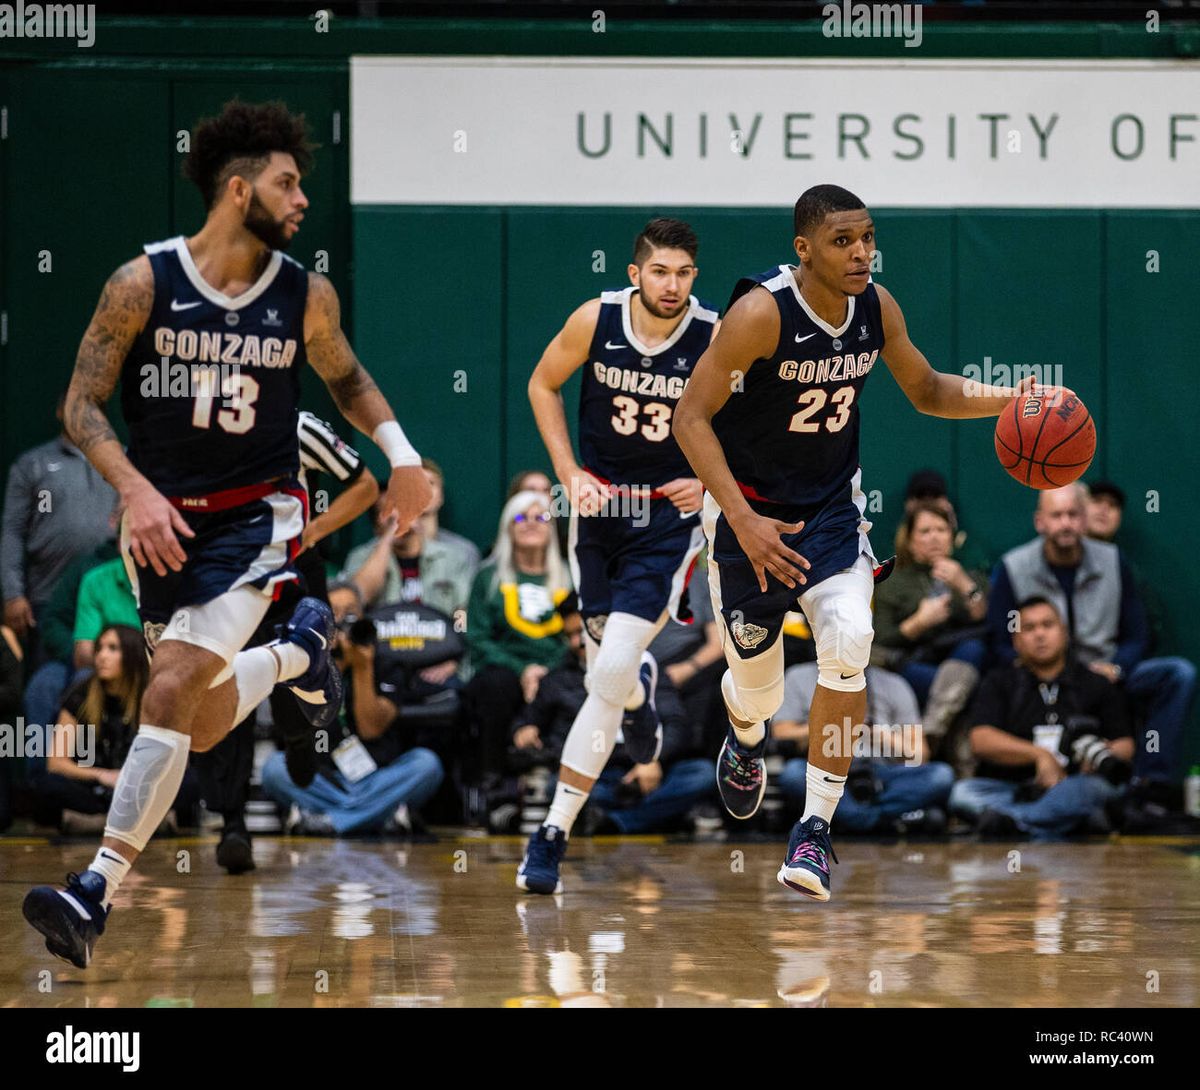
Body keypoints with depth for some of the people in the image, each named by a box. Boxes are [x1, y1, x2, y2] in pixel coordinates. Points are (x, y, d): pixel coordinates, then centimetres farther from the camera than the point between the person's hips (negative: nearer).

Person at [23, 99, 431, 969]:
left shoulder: (307, 297, -3)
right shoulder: (143, 284, -10)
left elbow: (345, 377, 17)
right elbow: (83, 404, -8)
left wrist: (399, 449, 3)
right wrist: (137, 491, -22)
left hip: (256, 515, -2)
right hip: (164, 520, 2)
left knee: (172, 691, -20)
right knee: (207, 726, 14)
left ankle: (99, 891, -19)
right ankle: (298, 649, 47)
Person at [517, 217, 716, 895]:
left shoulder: (715, 341, -15)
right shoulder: (596, 320, -11)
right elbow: (544, 385, 7)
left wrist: (710, 481, -15)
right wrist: (569, 472, -4)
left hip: (669, 516, -3)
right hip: (600, 506, 3)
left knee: (610, 673, -15)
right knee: (609, 666, 13)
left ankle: (555, 832, -10)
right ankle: (642, 690, 55)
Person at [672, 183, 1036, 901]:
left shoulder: (877, 308, -8)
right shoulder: (762, 312, -24)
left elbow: (926, 390, 10)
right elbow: (692, 418, -21)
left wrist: (1006, 400, -9)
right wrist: (745, 522, -28)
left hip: (833, 504, 3)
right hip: (749, 508, -3)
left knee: (849, 646, -23)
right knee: (755, 686, 8)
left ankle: (817, 827, -13)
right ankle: (747, 743, 49)